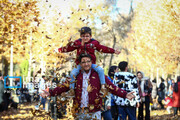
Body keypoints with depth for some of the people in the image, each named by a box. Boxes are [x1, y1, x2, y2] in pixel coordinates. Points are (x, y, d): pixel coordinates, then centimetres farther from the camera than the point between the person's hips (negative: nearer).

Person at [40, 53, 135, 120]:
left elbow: (112, 87, -5)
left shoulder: (98, 75, 1)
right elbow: (64, 87, 3)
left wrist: (125, 94, -18)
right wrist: (50, 93, -10)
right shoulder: (76, 76, 8)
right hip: (79, 112, 2)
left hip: (94, 112, -2)